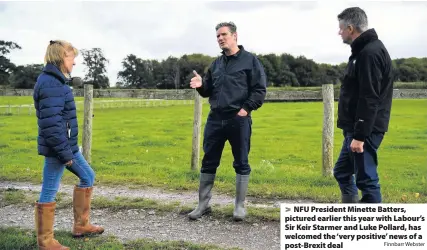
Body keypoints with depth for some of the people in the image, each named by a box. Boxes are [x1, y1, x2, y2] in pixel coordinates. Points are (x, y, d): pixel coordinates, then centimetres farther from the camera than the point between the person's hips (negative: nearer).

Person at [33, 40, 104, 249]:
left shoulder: (55, 81, 13)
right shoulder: (51, 84, -19)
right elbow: (51, 123, -25)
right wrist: (64, 153, -22)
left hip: (68, 145, 11)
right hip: (58, 148, -11)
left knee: (87, 176, 19)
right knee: (49, 192, 1)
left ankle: (81, 225, 29)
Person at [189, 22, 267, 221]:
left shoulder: (250, 60, 0)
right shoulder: (216, 64, 16)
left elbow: (260, 89, -5)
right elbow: (208, 91, 20)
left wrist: (246, 108, -14)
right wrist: (201, 85, -1)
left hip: (239, 120, -5)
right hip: (215, 119, 5)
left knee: (241, 164, 5)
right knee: (208, 163, 8)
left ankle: (240, 206, 17)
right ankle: (203, 204, 20)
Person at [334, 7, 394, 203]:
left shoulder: (370, 53, -17)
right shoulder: (364, 50, 16)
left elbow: (369, 100, -23)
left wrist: (360, 135, -24)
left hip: (365, 131, -11)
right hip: (356, 129, 11)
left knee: (366, 180, -2)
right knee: (342, 172, 17)